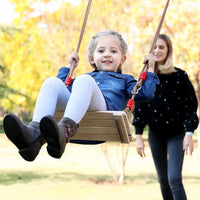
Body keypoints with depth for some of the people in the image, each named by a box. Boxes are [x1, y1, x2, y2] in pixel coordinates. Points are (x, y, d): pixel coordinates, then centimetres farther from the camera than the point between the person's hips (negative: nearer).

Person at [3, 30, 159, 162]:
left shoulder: (124, 80, 36)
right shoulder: (89, 76, 45)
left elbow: (145, 93, 16)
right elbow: (62, 89, 42)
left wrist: (150, 69, 21)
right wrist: (69, 66, 46)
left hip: (102, 111, -4)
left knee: (84, 80, -31)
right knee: (51, 82, -21)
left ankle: (65, 131, -60)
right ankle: (35, 134, -48)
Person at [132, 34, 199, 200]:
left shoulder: (179, 76, -9)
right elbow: (139, 107, 3)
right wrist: (138, 135, -1)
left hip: (176, 133, -3)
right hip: (155, 134, 4)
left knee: (174, 179, -15)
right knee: (163, 179, 11)